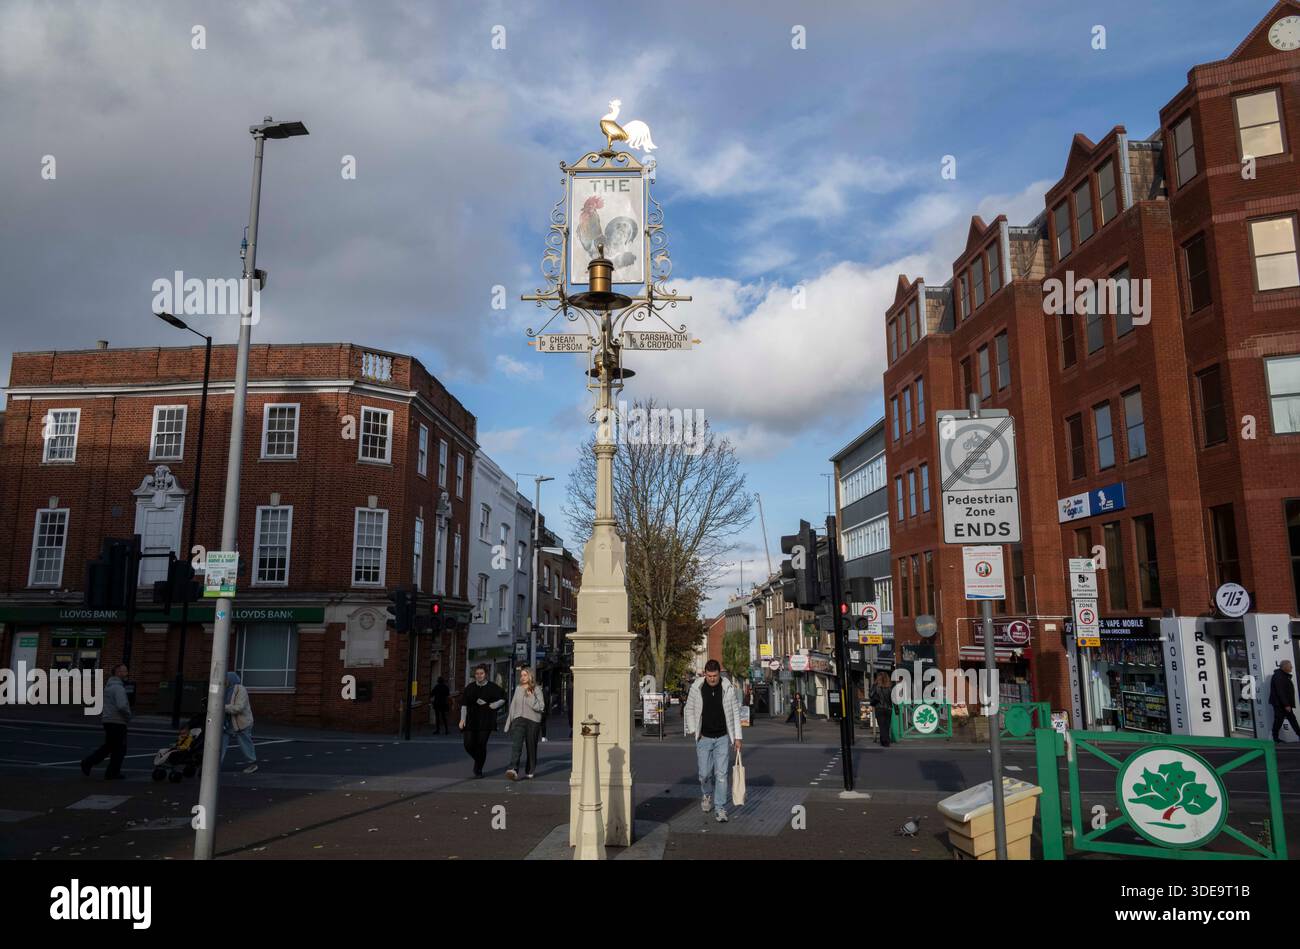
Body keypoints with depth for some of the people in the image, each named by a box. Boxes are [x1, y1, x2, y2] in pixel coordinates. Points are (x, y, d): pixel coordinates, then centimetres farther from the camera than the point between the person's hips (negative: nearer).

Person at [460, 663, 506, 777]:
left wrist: (490, 706, -7)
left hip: (486, 721, -2)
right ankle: (478, 761, 26)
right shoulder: (470, 687, 9)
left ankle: (479, 769, 11)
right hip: (471, 721, 2)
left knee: (481, 745, -6)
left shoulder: (493, 687, 2)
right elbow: (464, 704, 10)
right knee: (468, 745, -5)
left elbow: (502, 699, 5)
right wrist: (462, 719, 2)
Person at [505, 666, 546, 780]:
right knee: (516, 745, -16)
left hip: (533, 720, -2)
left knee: (531, 746, 6)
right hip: (519, 719, 2)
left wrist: (531, 698, -16)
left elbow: (541, 706, -6)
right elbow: (513, 706, 19)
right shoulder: (518, 689, 14)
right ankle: (513, 770, -28)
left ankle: (530, 771, 22)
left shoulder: (536, 689, 1)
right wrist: (509, 723, 19)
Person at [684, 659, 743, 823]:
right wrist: (693, 730, -1)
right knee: (704, 773, 4)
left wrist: (737, 737, -1)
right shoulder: (696, 687, -5)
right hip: (704, 738, 1)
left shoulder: (729, 688, -6)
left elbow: (735, 712, 1)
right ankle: (707, 794, 36)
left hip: (723, 738, -1)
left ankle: (720, 809, 5)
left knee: (722, 774, -4)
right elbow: (689, 709, 8)